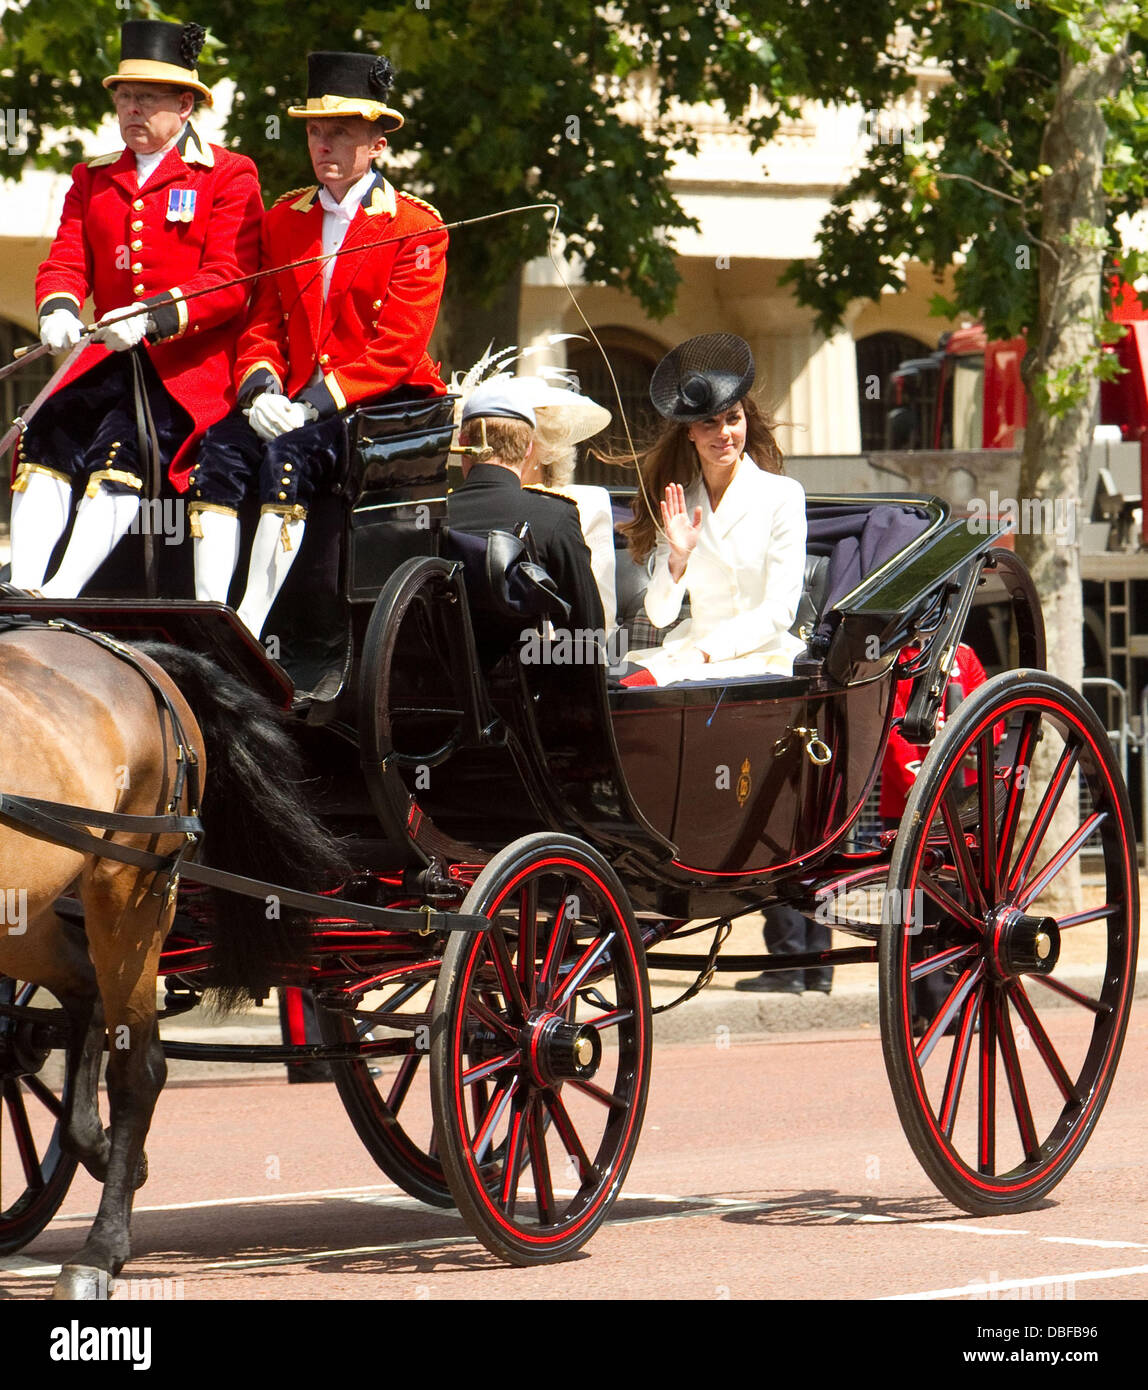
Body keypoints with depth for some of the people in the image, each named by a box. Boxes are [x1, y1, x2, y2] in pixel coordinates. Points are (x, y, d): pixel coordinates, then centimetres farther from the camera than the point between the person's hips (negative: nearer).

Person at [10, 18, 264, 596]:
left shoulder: (228, 175, 1)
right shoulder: (94, 179, 19)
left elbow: (229, 282, -8)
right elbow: (66, 259, 12)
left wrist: (155, 317, -25)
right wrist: (58, 309, -13)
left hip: (192, 363, -6)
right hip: (109, 356, 6)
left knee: (121, 445, -28)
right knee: (45, 440, -18)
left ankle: (62, 594, -39)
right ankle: (22, 593, -25)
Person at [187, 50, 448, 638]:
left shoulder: (417, 227, -3)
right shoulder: (284, 218, 15)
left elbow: (398, 347, -10)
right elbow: (263, 324, 14)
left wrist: (318, 403, -19)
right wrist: (261, 389, -8)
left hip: (384, 403, -5)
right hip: (294, 399, 5)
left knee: (288, 455, -32)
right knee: (221, 451, -22)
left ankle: (251, 630, -35)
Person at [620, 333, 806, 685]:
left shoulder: (782, 495, -1)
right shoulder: (681, 504, 12)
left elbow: (780, 609, -6)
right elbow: (659, 615, 6)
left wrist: (707, 652, -15)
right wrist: (678, 559, -13)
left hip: (761, 659, -4)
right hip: (688, 653, 4)